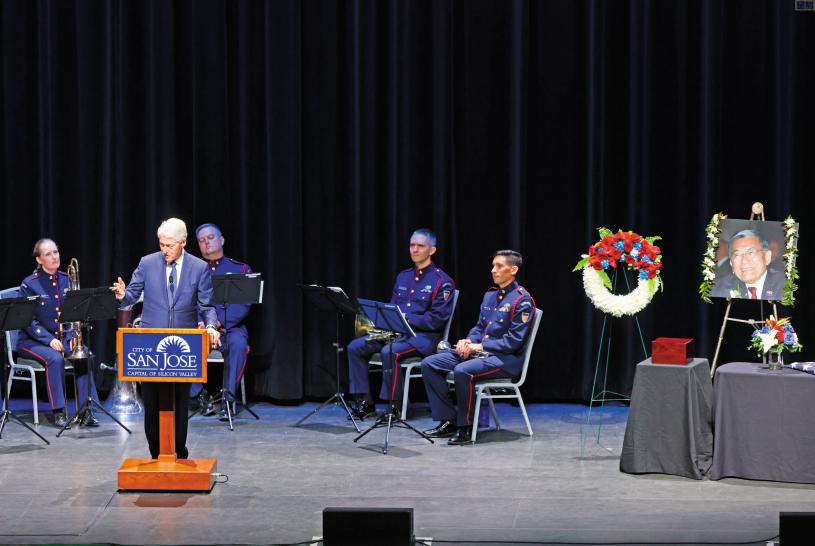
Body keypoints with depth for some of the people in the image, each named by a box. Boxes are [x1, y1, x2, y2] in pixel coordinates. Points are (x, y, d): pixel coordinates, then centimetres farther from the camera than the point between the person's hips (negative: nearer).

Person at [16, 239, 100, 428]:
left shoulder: (66, 280, 7)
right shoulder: (29, 284, -7)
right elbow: (29, 320, -11)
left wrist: (72, 336, -8)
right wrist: (49, 340, -22)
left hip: (62, 337, 4)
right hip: (33, 340, -4)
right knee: (55, 358, -34)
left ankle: (86, 411, -24)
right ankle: (58, 412, -28)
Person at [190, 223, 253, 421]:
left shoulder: (240, 269, 9)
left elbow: (244, 304, -2)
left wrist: (219, 321, -16)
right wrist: (200, 322, -16)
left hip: (230, 326, -1)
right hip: (198, 327, 1)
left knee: (238, 344, -36)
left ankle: (228, 397, -29)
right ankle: (199, 394, -13)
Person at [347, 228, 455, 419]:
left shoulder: (442, 281, -5)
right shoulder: (403, 277, 18)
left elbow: (437, 319, -13)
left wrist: (406, 318, -18)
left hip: (423, 336, -8)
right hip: (396, 332, 8)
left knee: (389, 352, -35)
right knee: (355, 347, -9)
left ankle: (394, 407, -25)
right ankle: (364, 402, -6)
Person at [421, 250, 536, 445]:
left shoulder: (522, 300, -10)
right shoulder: (490, 295, 16)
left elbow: (514, 341, -16)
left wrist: (479, 347, -17)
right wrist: (468, 341, -1)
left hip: (505, 359, -9)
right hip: (478, 352, 9)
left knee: (462, 371, -36)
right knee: (428, 364, -4)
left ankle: (465, 427, -21)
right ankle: (449, 421, -4)